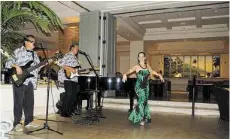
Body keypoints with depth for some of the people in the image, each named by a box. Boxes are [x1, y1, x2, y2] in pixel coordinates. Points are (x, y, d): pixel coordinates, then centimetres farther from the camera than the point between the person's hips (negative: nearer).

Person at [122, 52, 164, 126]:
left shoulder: (147, 66, 8)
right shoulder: (137, 67, -6)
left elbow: (152, 71, 27)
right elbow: (129, 71, -19)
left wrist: (159, 75, 31)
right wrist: (125, 74, -40)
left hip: (146, 86, 5)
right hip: (139, 86, -5)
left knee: (145, 101, 12)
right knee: (142, 100, -14)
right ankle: (141, 119, -3)